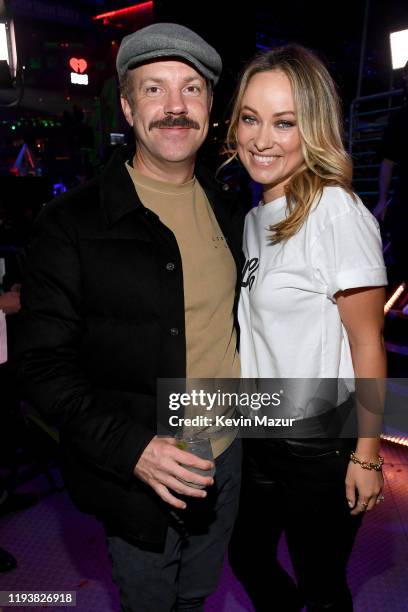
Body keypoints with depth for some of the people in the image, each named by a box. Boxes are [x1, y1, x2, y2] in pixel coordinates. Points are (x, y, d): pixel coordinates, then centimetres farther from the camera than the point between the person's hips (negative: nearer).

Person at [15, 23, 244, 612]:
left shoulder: (228, 211, 0)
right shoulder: (70, 225, -17)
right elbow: (45, 364, -16)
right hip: (136, 475, -4)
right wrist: (131, 447, -25)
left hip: (228, 458, 5)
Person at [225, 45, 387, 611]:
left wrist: (366, 457, -12)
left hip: (320, 447, -7)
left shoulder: (336, 212, -17)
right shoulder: (255, 215, 6)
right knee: (247, 557, 26)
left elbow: (368, 345, -15)